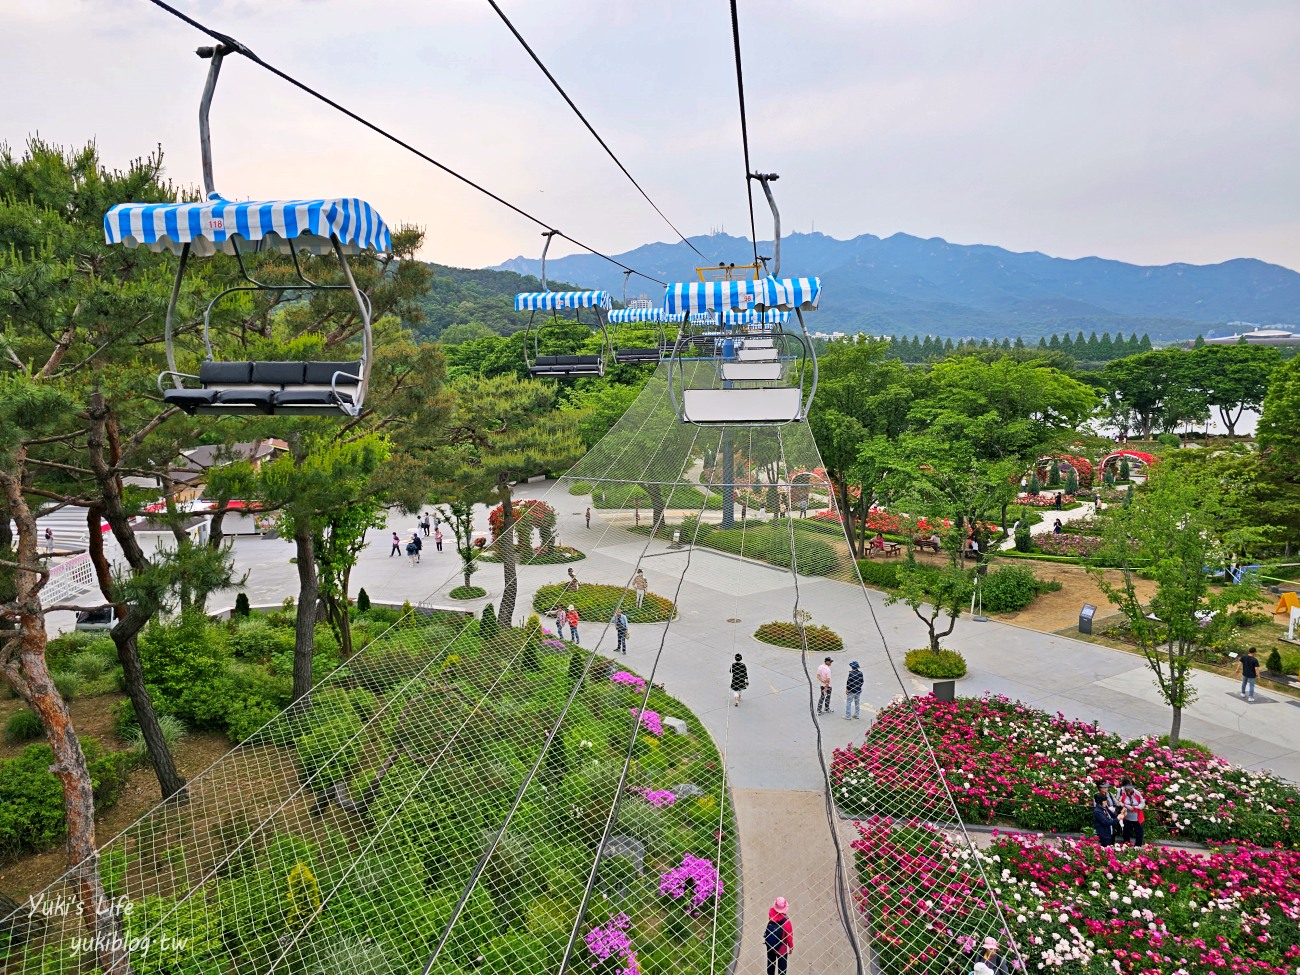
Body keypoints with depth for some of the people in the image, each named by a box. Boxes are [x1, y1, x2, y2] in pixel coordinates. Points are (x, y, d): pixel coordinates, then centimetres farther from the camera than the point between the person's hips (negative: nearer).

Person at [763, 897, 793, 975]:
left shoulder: (771, 912, -22)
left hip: (769, 945, 4)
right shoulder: (786, 922, -33)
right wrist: (791, 947, -4)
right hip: (781, 949, -4)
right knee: (782, 967, 18)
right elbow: (789, 936, -20)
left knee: (771, 964, 26)